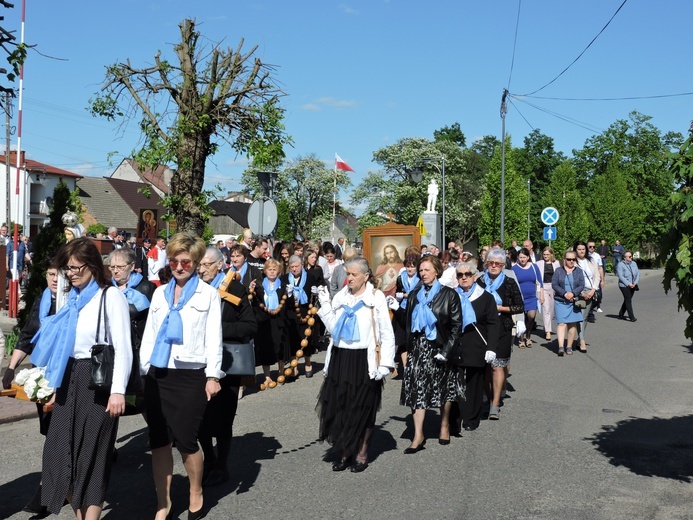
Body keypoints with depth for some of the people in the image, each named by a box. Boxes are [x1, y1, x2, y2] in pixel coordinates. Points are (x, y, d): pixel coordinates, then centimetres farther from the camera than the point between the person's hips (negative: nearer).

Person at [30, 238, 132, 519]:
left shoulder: (111, 296, -9)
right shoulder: (73, 299, 12)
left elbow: (123, 348, -13)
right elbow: (63, 346, 16)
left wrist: (118, 390, -20)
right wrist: (57, 386, 16)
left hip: (98, 380, -7)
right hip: (70, 380, 7)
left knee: (92, 454, 0)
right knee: (62, 451, 6)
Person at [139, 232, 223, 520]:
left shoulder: (208, 294, 3)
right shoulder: (159, 293, 14)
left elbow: (213, 337, -1)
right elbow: (149, 334, 15)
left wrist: (213, 375, -8)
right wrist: (144, 368, 8)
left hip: (190, 375, -4)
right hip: (157, 374, 4)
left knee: (185, 440, -3)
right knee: (159, 441, 5)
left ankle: (196, 495, 21)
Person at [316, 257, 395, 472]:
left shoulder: (376, 298, -4)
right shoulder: (340, 297, 9)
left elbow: (387, 334, -5)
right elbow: (333, 328, 8)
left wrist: (384, 364, -11)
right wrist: (325, 305, -1)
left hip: (364, 360, -4)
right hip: (340, 358, 4)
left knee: (363, 408, 5)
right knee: (339, 406, 4)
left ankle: (362, 454, 17)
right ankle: (344, 452, 16)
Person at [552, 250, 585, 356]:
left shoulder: (579, 271, 10)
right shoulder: (558, 271, 6)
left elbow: (582, 285, 1)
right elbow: (554, 284, -2)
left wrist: (573, 293, -15)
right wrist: (564, 294, -15)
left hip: (574, 301, 2)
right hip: (560, 301, -2)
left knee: (573, 324, 2)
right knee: (561, 323, -11)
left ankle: (569, 347, 11)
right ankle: (560, 346, -18)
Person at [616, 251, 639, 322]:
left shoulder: (634, 264, 10)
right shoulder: (621, 265, -8)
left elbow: (638, 273, 7)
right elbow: (621, 276, -13)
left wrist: (635, 282, -9)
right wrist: (628, 284, -18)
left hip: (633, 286, 6)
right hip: (624, 286, -6)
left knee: (627, 300, 11)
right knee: (628, 300, -9)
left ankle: (621, 315, 23)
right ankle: (631, 317, -8)